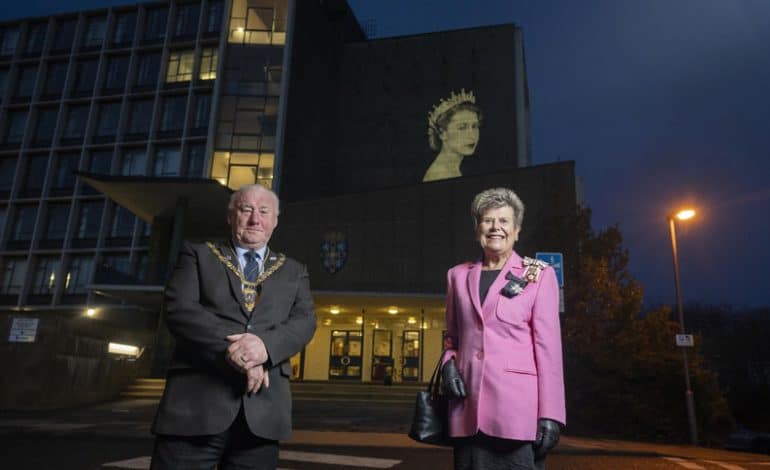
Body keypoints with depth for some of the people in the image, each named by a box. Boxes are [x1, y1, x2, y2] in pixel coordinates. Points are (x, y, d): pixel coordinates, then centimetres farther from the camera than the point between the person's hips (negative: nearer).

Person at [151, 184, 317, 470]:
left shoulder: (293, 272, 18)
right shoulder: (198, 255, 12)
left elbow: (304, 321, 3)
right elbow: (179, 308, -3)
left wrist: (265, 344, -18)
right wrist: (232, 349, -17)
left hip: (263, 407, 2)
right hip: (196, 399, -2)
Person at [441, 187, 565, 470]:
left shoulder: (539, 275, 2)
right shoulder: (458, 276, 12)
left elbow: (548, 347, -2)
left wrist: (550, 414, -8)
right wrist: (448, 364, 0)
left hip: (518, 405, -3)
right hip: (469, 409, 3)